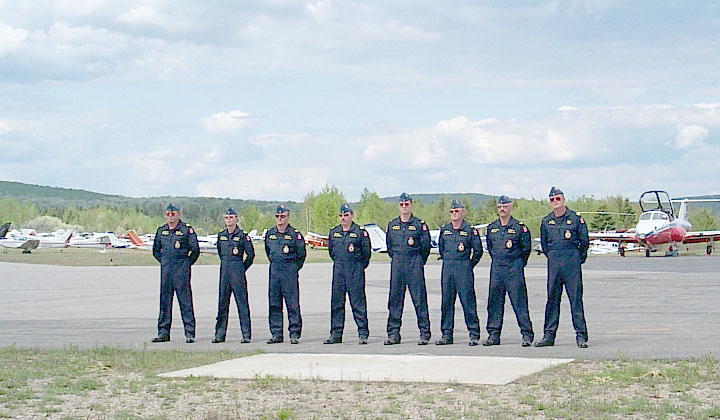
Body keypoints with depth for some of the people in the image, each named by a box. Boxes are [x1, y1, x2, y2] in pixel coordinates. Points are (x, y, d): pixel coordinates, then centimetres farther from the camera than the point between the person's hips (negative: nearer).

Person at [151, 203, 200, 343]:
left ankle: (190, 333, -3)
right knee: (164, 301, 7)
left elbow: (195, 250, -4)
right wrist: (163, 262, 14)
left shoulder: (187, 230, -4)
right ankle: (163, 333, 12)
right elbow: (155, 250, 24)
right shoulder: (161, 231, 12)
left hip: (181, 269, -5)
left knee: (185, 302, -5)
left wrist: (187, 263, -2)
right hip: (165, 269, 5)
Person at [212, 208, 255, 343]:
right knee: (222, 302, 6)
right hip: (224, 270, 5)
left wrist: (242, 268, 3)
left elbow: (251, 255, 1)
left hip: (238, 269, -5)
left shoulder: (242, 235, -4)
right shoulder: (221, 235, 10)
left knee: (242, 302, -4)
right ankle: (219, 334, 10)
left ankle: (246, 334, -1)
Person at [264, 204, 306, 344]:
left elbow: (301, 254, 2)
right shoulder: (269, 233, 11)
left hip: (290, 271, -5)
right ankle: (276, 334, 10)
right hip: (274, 271, 5)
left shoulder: (295, 234, -4)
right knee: (274, 305, 5)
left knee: (293, 304, -6)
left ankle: (294, 334, -3)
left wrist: (294, 268, 4)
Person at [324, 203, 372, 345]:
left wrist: (359, 266, 4)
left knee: (358, 301, -6)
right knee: (336, 302, 5)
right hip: (338, 269, 5)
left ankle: (363, 334, -3)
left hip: (355, 270, -5)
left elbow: (366, 251, 0)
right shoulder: (333, 232, 11)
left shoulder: (360, 232, -4)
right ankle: (336, 334, 11)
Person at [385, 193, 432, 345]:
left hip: (415, 264, -4)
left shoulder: (419, 224, 1)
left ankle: (424, 334, -3)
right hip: (397, 264, 4)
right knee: (395, 298, 3)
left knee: (419, 298, -6)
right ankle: (393, 334, 7)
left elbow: (426, 245, 0)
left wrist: (418, 261, -2)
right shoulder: (392, 225, 13)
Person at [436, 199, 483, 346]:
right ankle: (447, 335, 10)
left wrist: (469, 265, 5)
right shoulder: (444, 230, 11)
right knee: (446, 302, 5)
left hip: (464, 269, -5)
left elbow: (478, 250, 2)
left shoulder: (470, 230, -3)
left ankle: (474, 335, -3)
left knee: (468, 301, -7)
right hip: (447, 268, 5)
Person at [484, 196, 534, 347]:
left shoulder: (520, 227, -4)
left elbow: (526, 248, 3)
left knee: (519, 302, -7)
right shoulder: (491, 228, 11)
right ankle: (494, 334, 11)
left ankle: (527, 335, -6)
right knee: (494, 302, 5)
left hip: (514, 269, -5)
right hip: (496, 268, 5)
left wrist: (518, 264, 8)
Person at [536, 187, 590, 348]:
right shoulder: (546, 221, 12)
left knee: (576, 298, -5)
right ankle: (549, 336, 9)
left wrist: (578, 258, 9)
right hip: (553, 262, 4)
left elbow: (584, 241, 5)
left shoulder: (575, 218, 0)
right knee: (552, 298, 5)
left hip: (572, 262, -4)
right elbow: (544, 243, 23)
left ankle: (581, 336, -5)